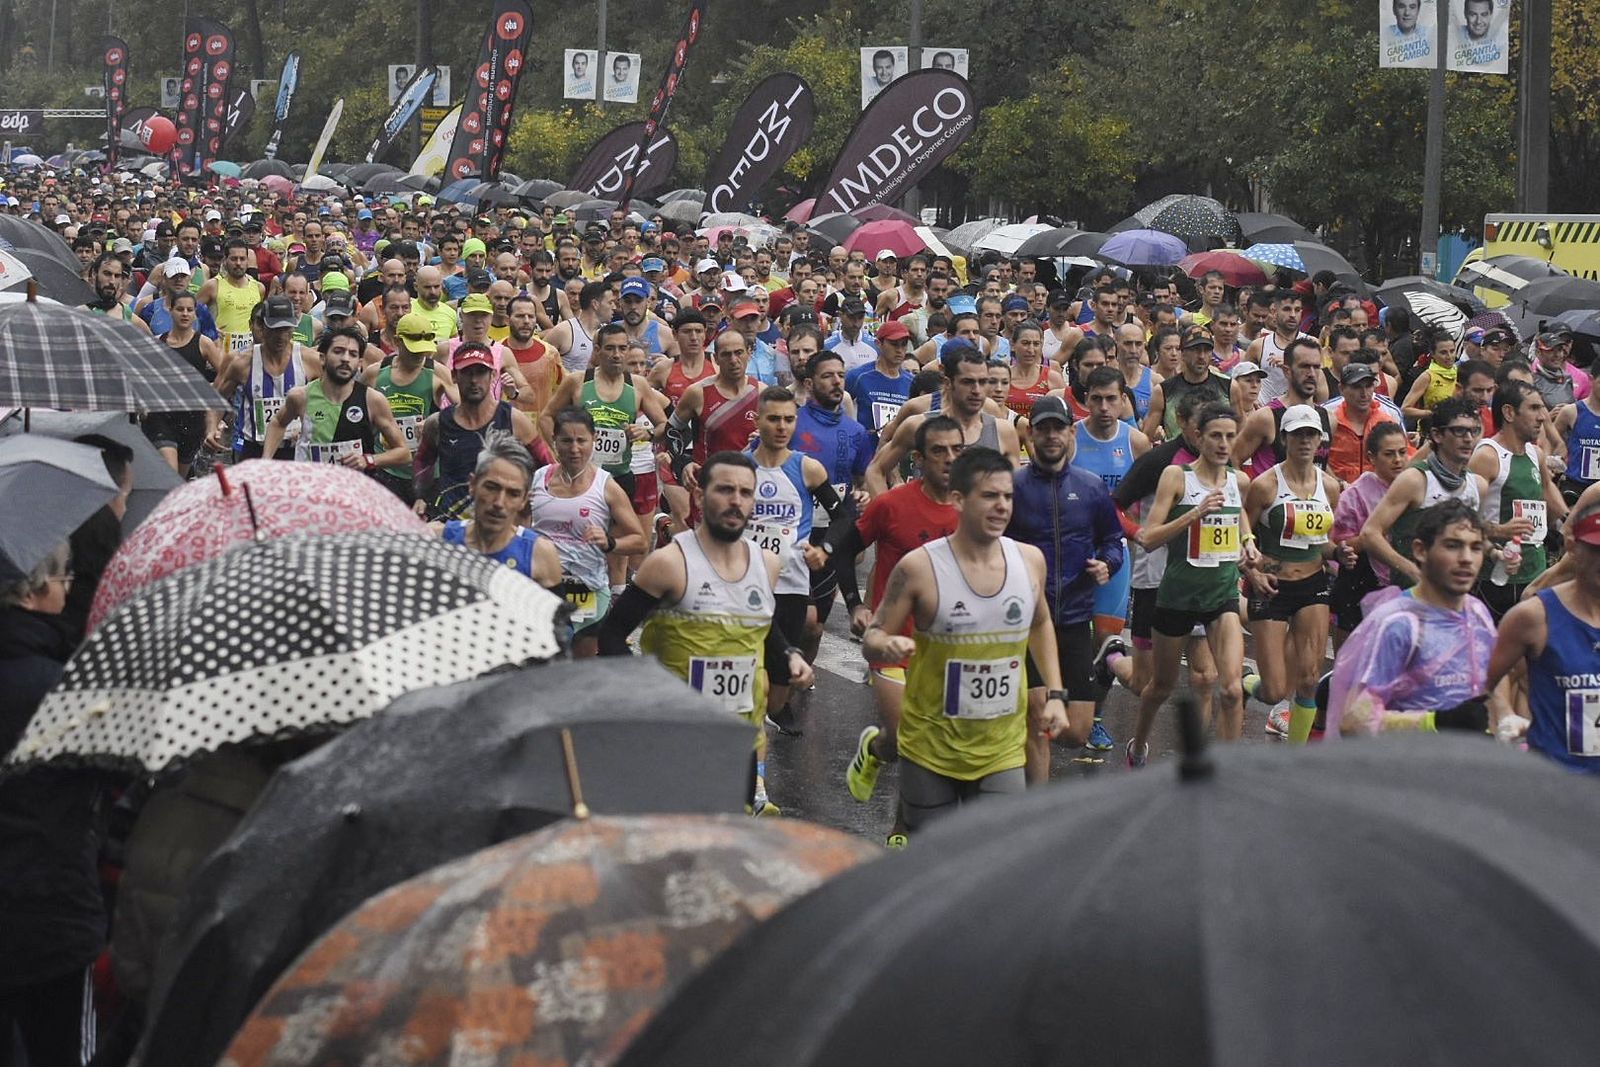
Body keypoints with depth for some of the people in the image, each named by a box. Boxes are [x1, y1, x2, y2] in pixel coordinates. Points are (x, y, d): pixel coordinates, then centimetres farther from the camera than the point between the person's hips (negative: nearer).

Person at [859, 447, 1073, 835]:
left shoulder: (1029, 560, 0)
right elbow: (872, 637, -6)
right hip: (931, 748, -3)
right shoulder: (919, 567, -13)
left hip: (1001, 749, 3)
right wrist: (888, 646, -29)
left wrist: (1055, 695, 10)